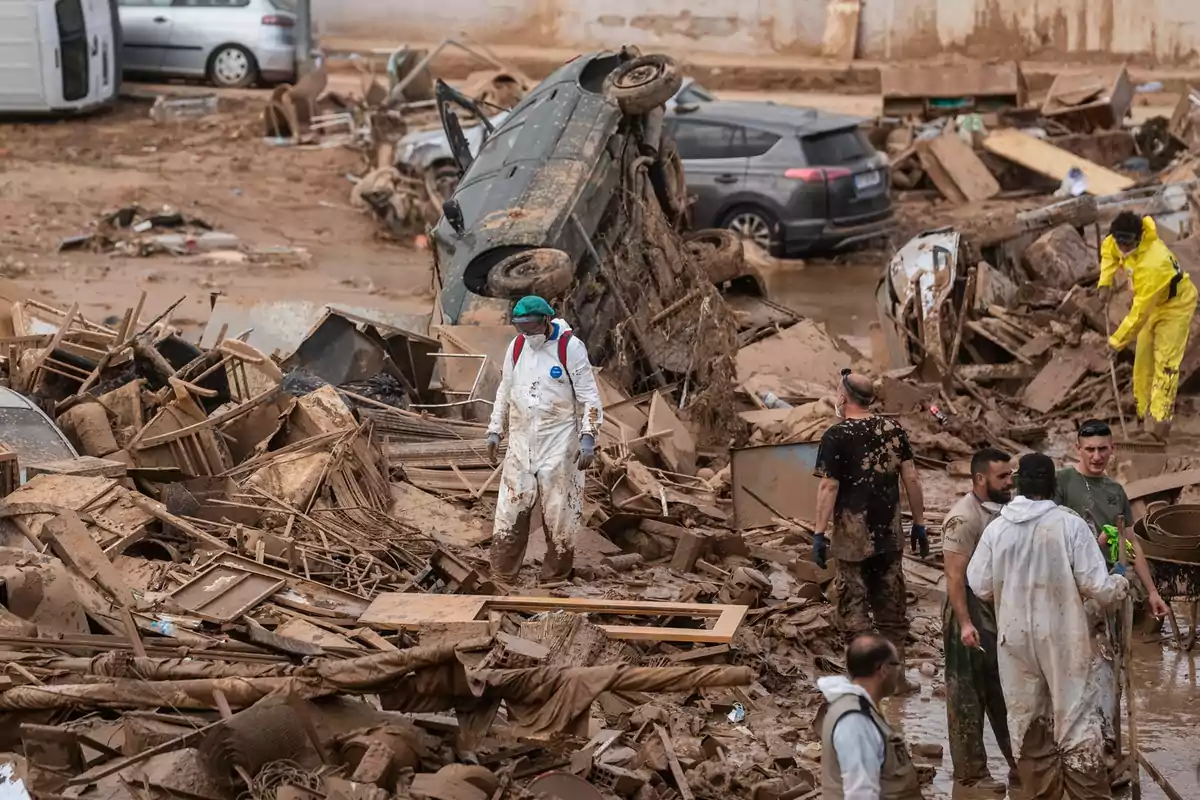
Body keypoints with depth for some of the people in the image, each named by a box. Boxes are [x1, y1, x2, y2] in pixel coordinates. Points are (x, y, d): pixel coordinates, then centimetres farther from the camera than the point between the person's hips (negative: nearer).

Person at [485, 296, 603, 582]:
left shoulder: (570, 347, -11)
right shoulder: (516, 347, 5)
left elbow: (589, 397, -9)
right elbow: (505, 391, 16)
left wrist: (588, 439, -16)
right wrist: (494, 431, 14)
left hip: (559, 443, -4)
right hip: (521, 442, 4)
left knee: (559, 512, 2)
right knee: (511, 508, 2)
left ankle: (555, 579, 14)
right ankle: (501, 578, 9)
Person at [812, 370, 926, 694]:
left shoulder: (836, 437, -11)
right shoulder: (893, 430, 3)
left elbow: (828, 487, -15)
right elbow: (911, 478, 4)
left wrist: (820, 533, -10)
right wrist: (919, 523, 12)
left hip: (853, 537, -4)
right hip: (890, 535, 4)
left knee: (854, 607, 5)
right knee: (892, 606, 13)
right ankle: (895, 676, 17)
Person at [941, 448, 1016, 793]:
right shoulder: (964, 518, -18)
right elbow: (955, 577, -21)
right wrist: (964, 623, -26)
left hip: (1004, 616, 8)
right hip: (972, 619, -8)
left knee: (1007, 697, 17)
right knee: (968, 698, 1)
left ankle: (1020, 765, 26)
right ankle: (971, 773, 8)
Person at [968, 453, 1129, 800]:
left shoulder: (996, 528, -6)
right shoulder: (1070, 524, -14)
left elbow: (980, 587, -1)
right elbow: (1097, 586, -13)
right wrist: (1120, 585, 8)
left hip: (1015, 638, 3)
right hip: (1063, 637, -3)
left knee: (1028, 723, 14)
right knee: (1076, 721, 4)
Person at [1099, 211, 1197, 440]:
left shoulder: (1151, 266, -42)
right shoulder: (1126, 240, -19)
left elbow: (1140, 311, -34)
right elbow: (1108, 249, 7)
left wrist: (1117, 341, -24)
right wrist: (1105, 283, -3)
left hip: (1175, 306, -9)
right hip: (1152, 303, 9)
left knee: (1165, 363, -15)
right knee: (1143, 359, 11)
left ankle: (1159, 419, -19)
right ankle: (1144, 410, 22)